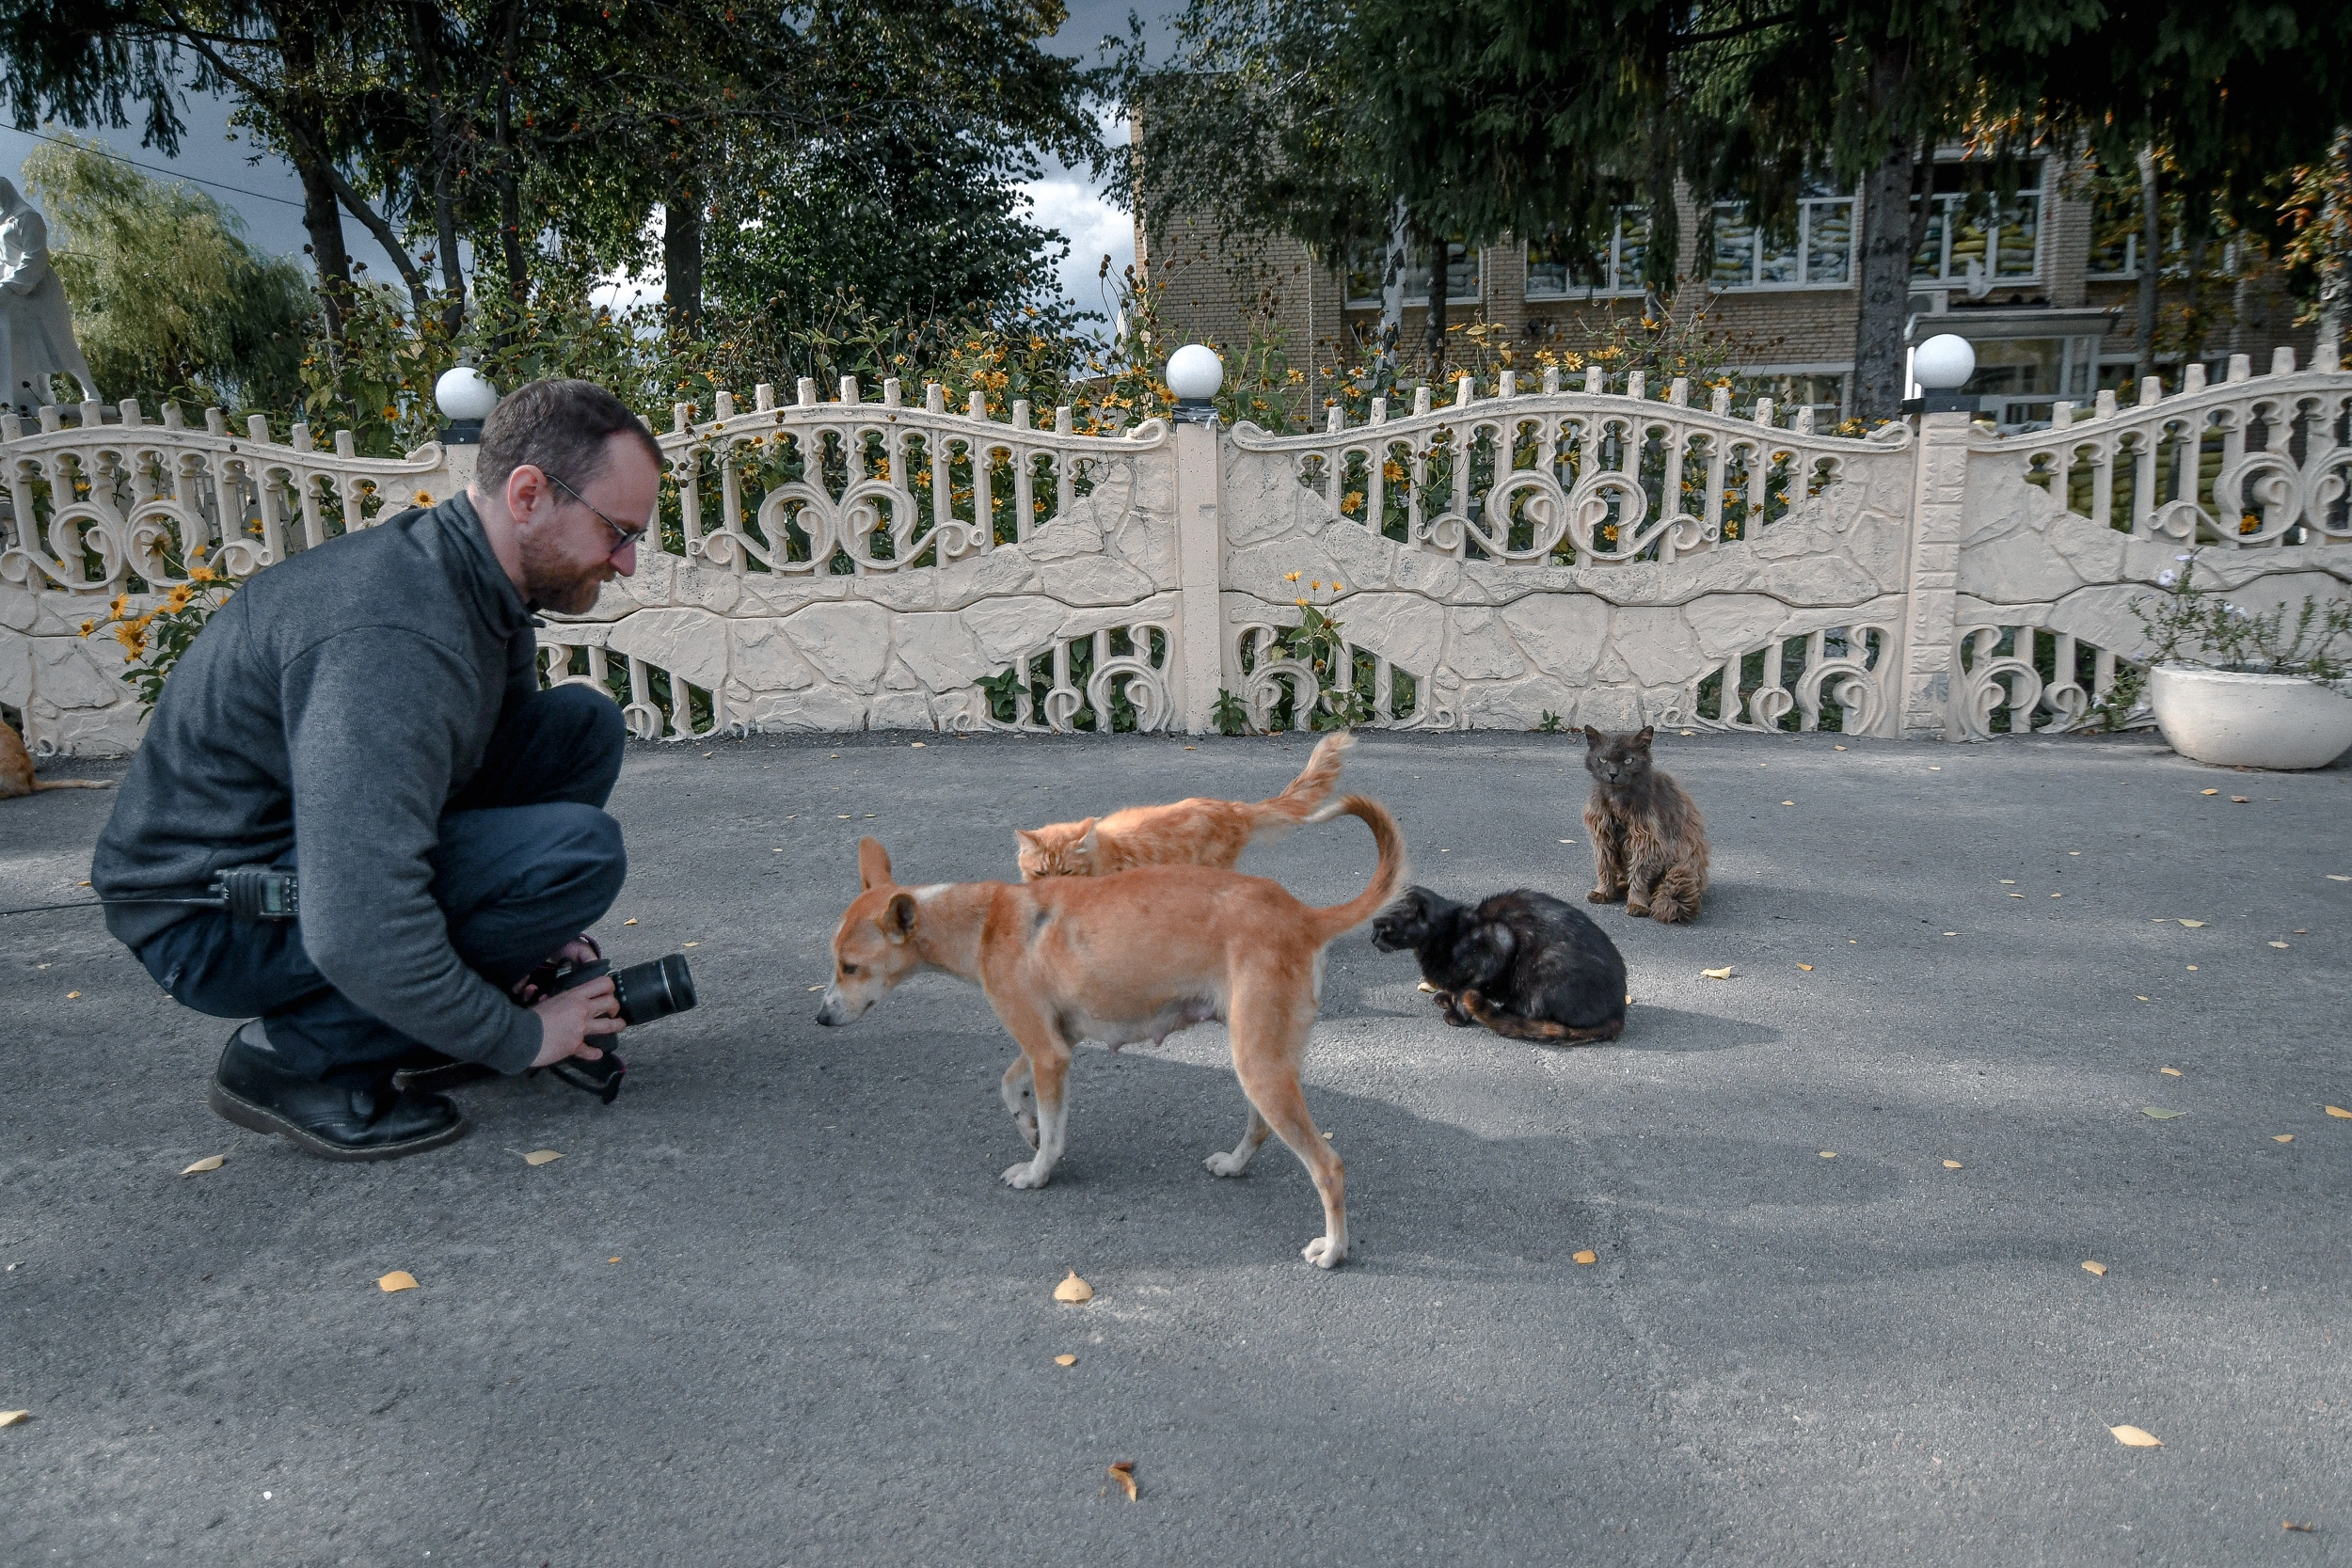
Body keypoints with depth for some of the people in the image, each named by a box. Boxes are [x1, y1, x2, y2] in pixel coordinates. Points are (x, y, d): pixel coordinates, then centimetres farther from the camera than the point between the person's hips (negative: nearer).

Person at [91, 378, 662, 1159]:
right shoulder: (392, 637, -32)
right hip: (209, 916, -9)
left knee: (582, 724, 0)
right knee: (579, 849, -27)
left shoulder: (484, 583, -1)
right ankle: (297, 1059, -9)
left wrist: (536, 929, 2)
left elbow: (498, 766, 15)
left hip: (307, 846, 10)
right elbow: (357, 936, -37)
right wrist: (517, 1039, -23)